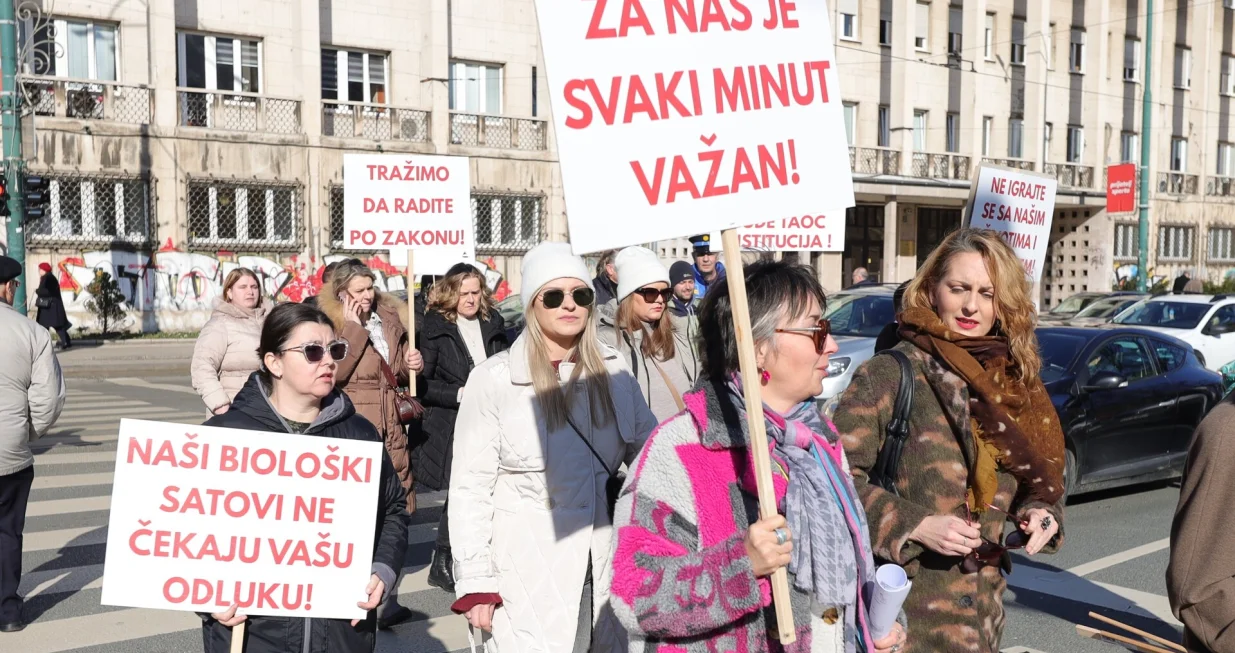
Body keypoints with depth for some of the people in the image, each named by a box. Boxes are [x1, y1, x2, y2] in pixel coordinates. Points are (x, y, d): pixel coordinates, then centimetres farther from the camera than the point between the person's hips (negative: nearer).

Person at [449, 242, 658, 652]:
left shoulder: (612, 370, 4)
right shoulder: (494, 378, -10)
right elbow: (471, 488, -8)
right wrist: (475, 582, -9)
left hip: (603, 565, 4)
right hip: (526, 574, -4)